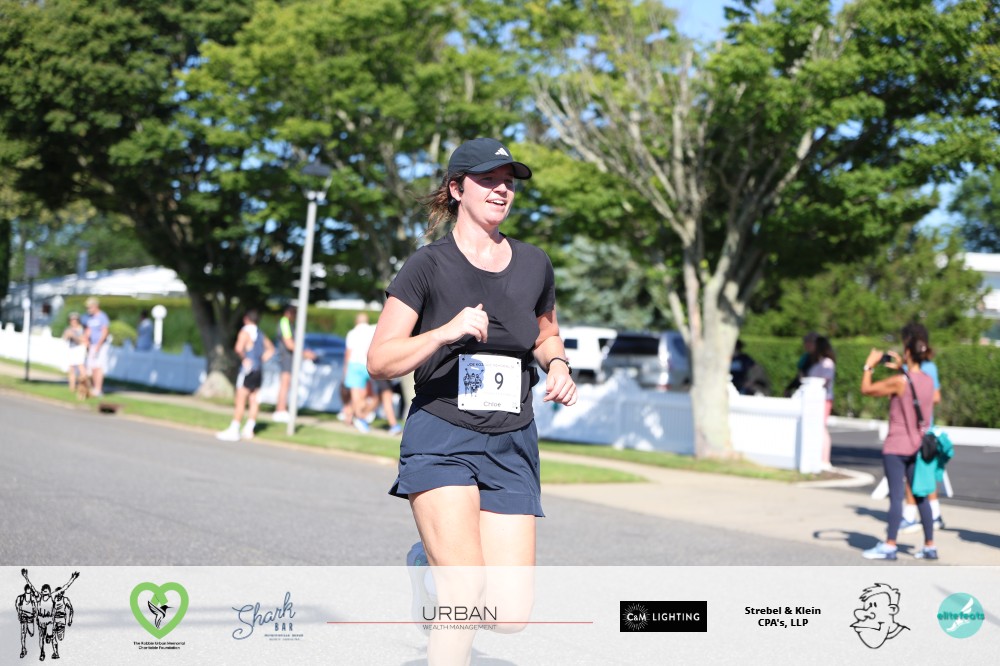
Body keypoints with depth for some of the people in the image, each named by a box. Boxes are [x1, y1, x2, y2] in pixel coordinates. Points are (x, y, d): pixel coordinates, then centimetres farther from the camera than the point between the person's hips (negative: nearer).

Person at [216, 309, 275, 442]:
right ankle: (248, 429, 12)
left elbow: (238, 348, -27)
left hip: (248, 369, -8)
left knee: (240, 401, -8)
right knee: (253, 400, 9)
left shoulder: (245, 332, -10)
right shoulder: (260, 334, 15)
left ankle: (233, 431, -9)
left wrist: (244, 358, -11)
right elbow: (270, 349, 27)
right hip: (259, 370, 8)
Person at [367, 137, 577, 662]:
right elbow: (379, 361, -8)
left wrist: (557, 364, 4)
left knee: (511, 614, -3)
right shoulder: (428, 266, -4)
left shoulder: (534, 265, 8)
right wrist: (446, 332, -22)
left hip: (512, 446, 4)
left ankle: (432, 563, 28)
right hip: (440, 440, -4)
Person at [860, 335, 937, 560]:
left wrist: (869, 366, 3)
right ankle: (929, 545, 15)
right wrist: (901, 369, 22)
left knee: (896, 496, -5)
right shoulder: (928, 381, 3)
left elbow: (866, 389, -10)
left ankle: (889, 545, -3)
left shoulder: (899, 381, -18)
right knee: (921, 496, 11)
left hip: (896, 447, -6)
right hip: (918, 446, 7)